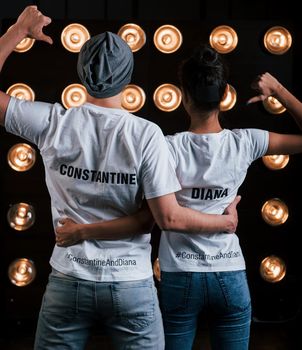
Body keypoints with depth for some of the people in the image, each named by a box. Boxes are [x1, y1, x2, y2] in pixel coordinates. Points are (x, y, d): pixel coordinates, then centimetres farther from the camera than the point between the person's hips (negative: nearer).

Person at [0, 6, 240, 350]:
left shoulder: (53, 123, -7)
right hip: (131, 285, -1)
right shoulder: (145, 134, -12)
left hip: (68, 281, 2)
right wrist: (225, 222, 3)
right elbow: (169, 217, -13)